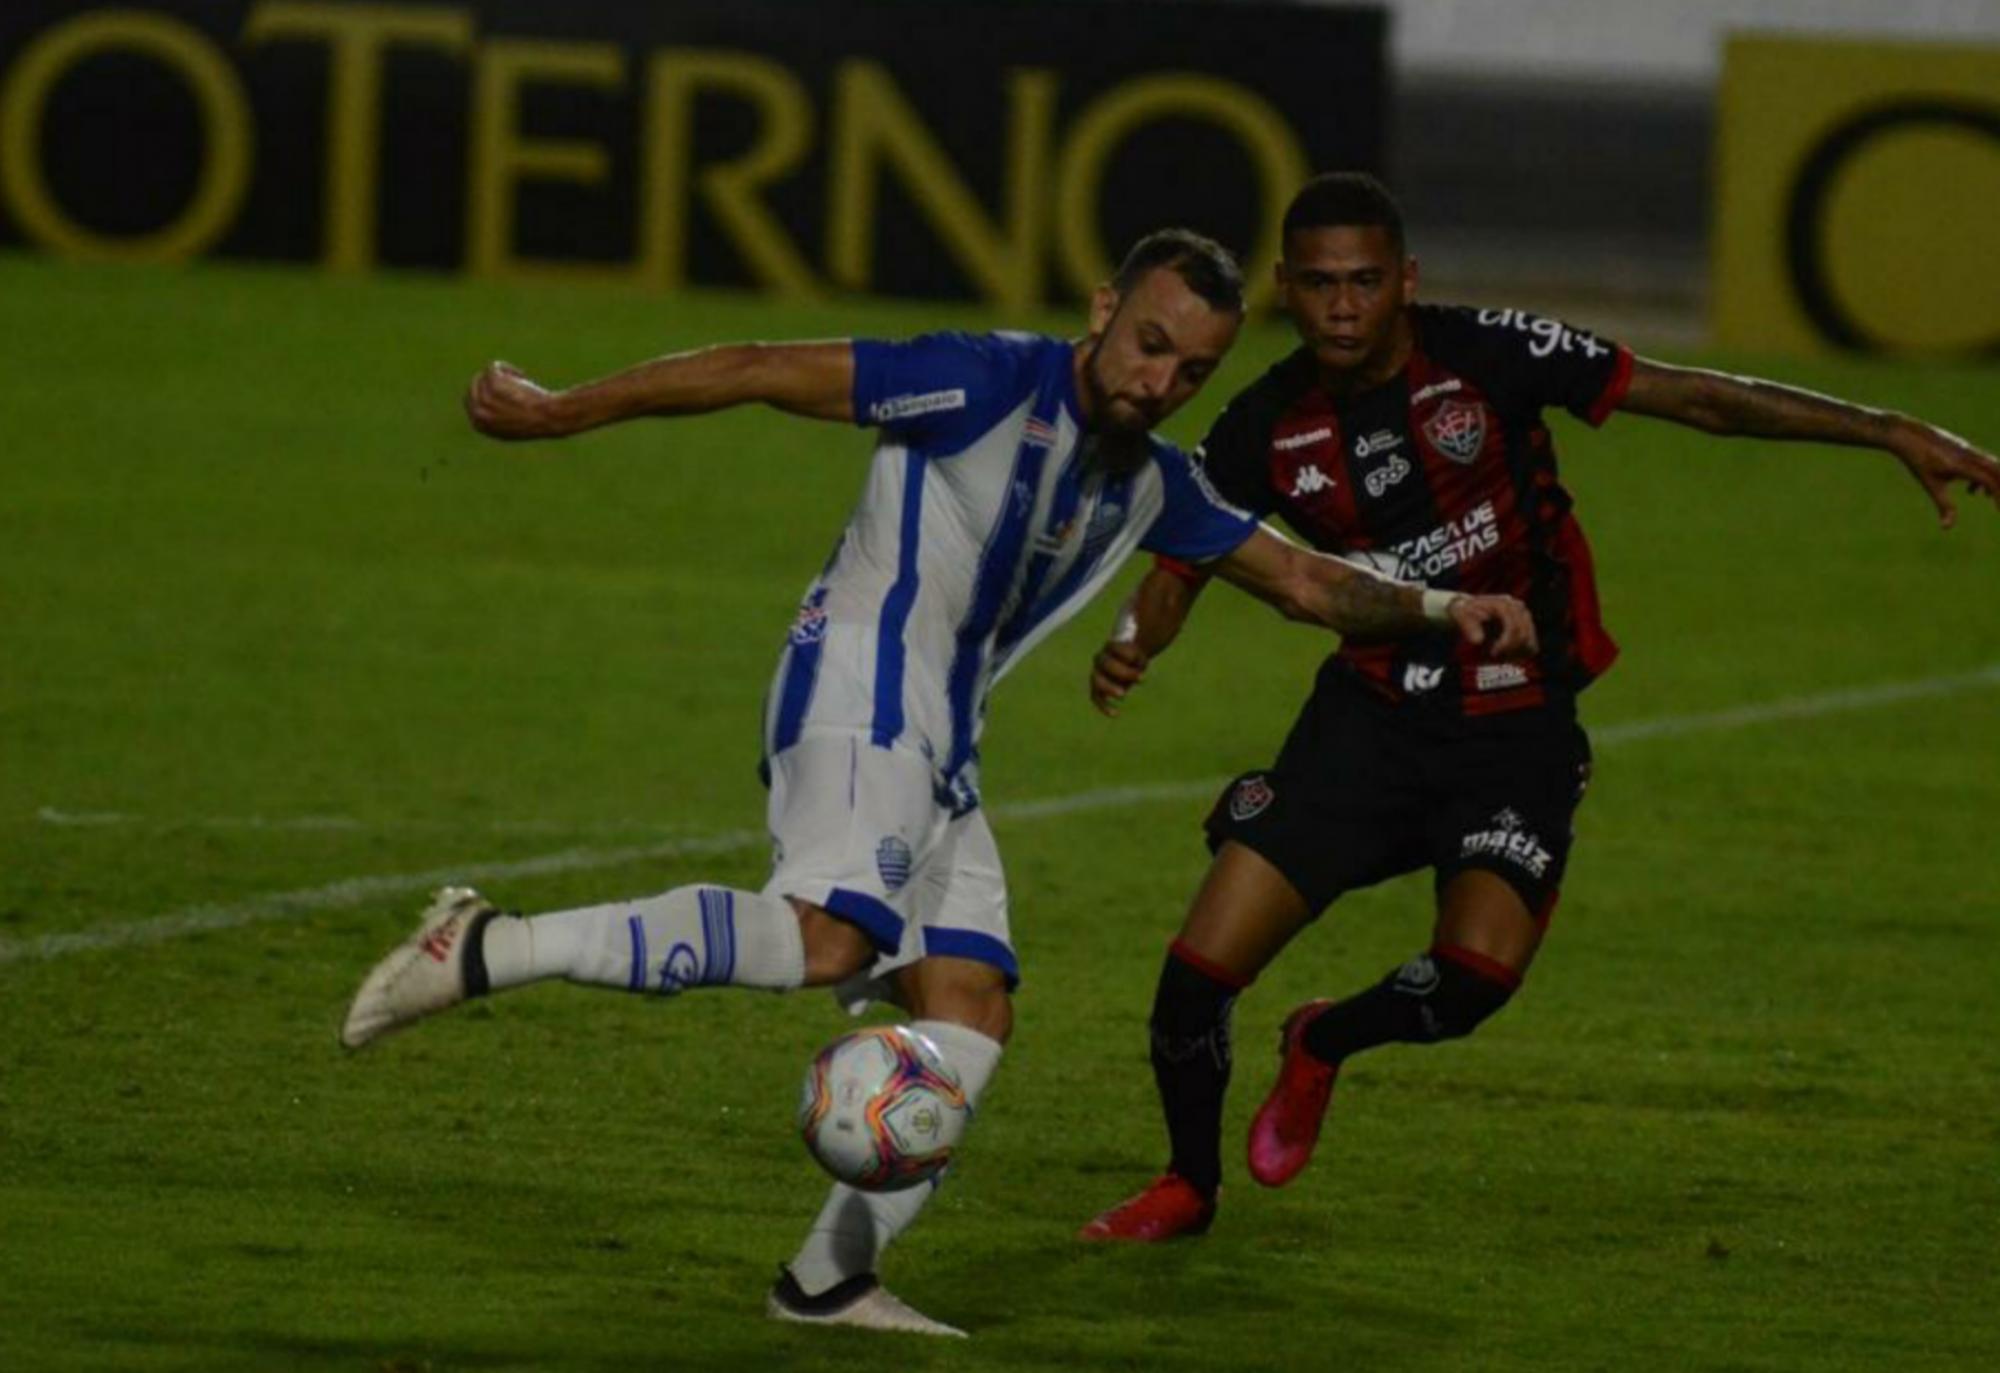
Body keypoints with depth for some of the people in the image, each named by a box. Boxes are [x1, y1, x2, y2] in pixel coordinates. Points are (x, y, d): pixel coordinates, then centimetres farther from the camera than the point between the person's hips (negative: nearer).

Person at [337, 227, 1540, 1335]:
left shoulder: (1152, 485, 16)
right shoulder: (994, 383, -9)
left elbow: (1300, 580, 25)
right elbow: (765, 373, -8)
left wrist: (1435, 607, 8)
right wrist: (560, 414, -9)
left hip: (935, 750, 9)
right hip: (862, 688, -9)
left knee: (972, 1012, 2)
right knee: (827, 938, -31)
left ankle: (832, 1279, 7)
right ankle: (487, 949, -29)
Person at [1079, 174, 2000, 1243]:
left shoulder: (1487, 356, -13)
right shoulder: (1264, 431, -5)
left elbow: (1696, 397, -10)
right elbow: (1180, 565, 5)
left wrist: (1892, 433, -13)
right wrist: (1130, 646, -20)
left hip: (1516, 727, -2)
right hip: (1371, 709, 2)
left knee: (1476, 971, -24)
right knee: (1201, 968, -9)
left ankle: (1325, 1044, 11)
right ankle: (1189, 1183, 21)